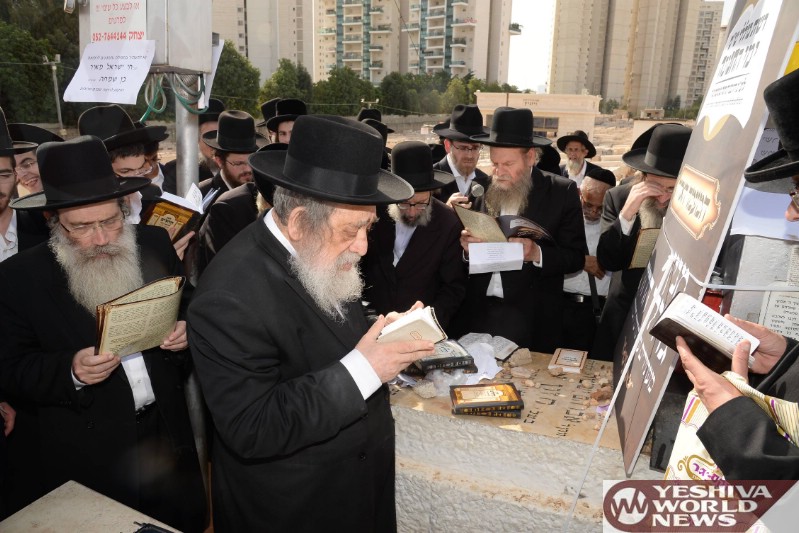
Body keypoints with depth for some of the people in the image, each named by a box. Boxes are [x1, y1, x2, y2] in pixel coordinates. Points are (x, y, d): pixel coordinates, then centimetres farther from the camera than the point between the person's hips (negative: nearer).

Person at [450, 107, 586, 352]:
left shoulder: (562, 192, -2)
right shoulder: (482, 191, 5)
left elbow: (576, 257, -4)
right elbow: (467, 257, 10)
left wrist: (536, 253, -20)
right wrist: (467, 247, -12)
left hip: (529, 316, -2)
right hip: (478, 309, 3)